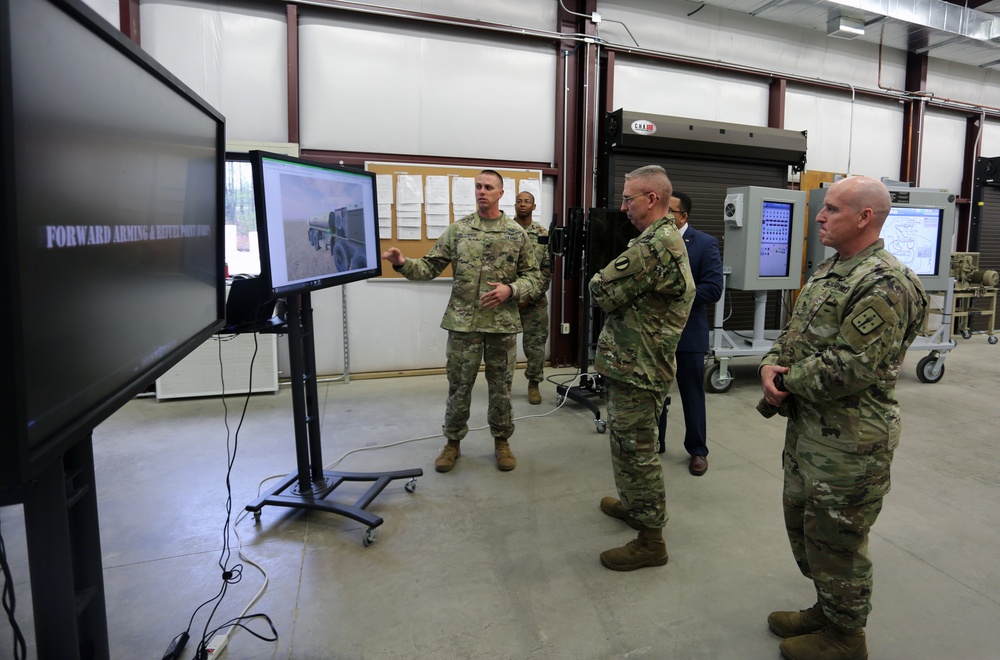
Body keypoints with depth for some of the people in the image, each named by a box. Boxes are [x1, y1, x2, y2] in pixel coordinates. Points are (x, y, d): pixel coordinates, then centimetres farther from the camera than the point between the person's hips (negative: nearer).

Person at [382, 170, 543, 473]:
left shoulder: (517, 233, 2)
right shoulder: (457, 230, 3)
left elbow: (534, 277, 4)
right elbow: (430, 267, 1)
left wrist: (511, 290, -15)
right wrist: (403, 264, -18)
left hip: (503, 323, 0)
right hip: (463, 322, 0)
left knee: (501, 386, 11)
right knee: (459, 385, 8)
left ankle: (501, 441, 29)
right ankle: (453, 442, 26)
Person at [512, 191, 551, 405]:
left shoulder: (544, 234, 3)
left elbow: (548, 270, 0)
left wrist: (529, 296, -7)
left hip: (534, 300, 1)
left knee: (535, 343, 5)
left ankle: (534, 384, 20)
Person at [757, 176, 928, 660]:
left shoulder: (884, 284, -20)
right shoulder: (829, 271, 11)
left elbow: (851, 367, -27)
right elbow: (794, 330, 16)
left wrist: (787, 380, -14)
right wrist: (771, 364, -4)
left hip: (850, 439, -9)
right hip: (807, 426, 10)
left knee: (836, 537, 7)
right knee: (802, 521, 21)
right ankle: (826, 610, 42)